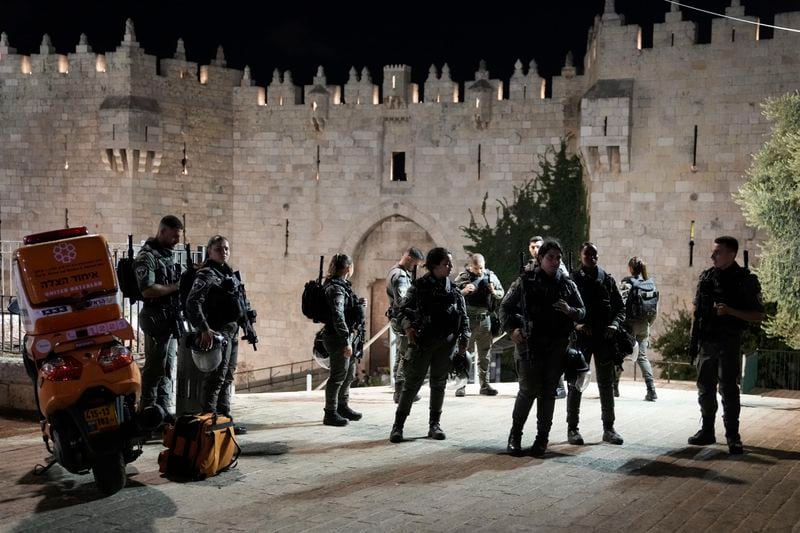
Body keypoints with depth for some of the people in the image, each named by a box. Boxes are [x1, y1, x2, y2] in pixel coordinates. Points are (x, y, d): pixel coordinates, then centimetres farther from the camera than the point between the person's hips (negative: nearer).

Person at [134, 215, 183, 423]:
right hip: (156, 317, -9)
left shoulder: (168, 254, 17)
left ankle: (164, 409, 18)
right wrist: (176, 287, -17)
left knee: (168, 367, 12)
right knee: (155, 366, -7)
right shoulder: (146, 257, -12)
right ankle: (149, 410, -2)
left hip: (171, 318, 9)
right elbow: (148, 290, -22)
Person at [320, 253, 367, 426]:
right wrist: (346, 342, -27)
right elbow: (338, 316, -25)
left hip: (347, 335, 10)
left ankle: (343, 406, 33)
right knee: (339, 375, -4)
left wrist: (358, 303, 11)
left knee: (349, 373, 20)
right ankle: (330, 413, 4)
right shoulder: (336, 288, -18)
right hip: (338, 338, -10)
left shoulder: (341, 285, 13)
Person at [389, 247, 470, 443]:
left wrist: (464, 340, 4)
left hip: (446, 343, 4)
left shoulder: (454, 290, 9)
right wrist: (408, 326, -19)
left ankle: (434, 425, 19)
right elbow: (404, 308, -2)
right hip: (422, 341, -4)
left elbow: (463, 317, 11)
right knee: (412, 383, -2)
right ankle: (398, 425, 3)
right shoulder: (419, 286, -1)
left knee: (439, 384, 9)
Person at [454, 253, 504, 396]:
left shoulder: (490, 276, 4)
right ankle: (461, 385, 4)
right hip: (468, 320, -3)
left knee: (485, 354, 10)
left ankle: (485, 385, 18)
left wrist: (494, 292, -10)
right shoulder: (463, 278, -5)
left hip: (485, 319, 4)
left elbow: (502, 293, 12)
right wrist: (464, 291, -25)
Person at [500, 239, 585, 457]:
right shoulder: (525, 282, 1)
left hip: (557, 346, 3)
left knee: (548, 392, 5)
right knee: (528, 390, -7)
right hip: (530, 343, -2)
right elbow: (505, 307, 7)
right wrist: (511, 329, -7)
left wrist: (570, 310, -9)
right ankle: (515, 435, 11)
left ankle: (542, 438, 15)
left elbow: (582, 311, 13)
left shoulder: (567, 284, 8)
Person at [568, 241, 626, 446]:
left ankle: (608, 428, 15)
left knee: (606, 384, 8)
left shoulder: (607, 279, 8)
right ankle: (572, 428, 10)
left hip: (604, 338, 3)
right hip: (580, 337, -2)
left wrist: (615, 324, -10)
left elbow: (620, 307, 8)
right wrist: (575, 324, -17)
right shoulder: (573, 280, 1)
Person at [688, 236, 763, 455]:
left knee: (728, 390, -6)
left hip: (729, 343, -5)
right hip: (706, 342, 5)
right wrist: (693, 339, 11)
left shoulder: (745, 280, -7)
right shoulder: (706, 277, 7)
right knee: (705, 389, 11)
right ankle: (707, 431, 22)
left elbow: (758, 315, -7)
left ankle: (733, 436, 0)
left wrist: (730, 311, -21)